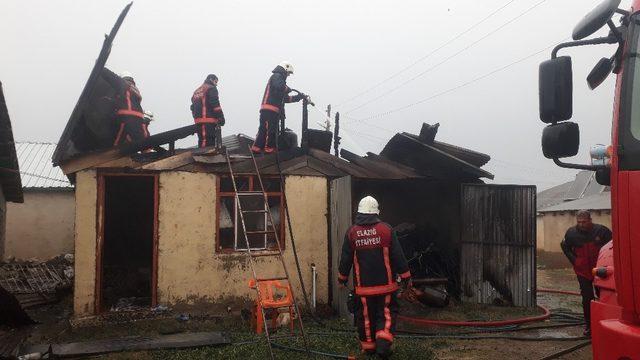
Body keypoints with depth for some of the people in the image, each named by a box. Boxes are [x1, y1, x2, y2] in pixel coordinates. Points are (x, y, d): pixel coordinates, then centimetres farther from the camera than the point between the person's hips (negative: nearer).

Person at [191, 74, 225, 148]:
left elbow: (193, 107, 22)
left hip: (198, 120, 9)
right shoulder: (211, 89, 0)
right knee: (209, 142, -14)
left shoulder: (196, 91, 26)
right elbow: (215, 104, -12)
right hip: (209, 121, -9)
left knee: (202, 140, 11)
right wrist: (220, 117, -11)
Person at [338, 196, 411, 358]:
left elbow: (345, 259, 4)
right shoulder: (386, 230, -8)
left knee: (365, 315, 13)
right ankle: (383, 342, -6)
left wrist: (342, 278, 17)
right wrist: (405, 276, 6)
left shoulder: (352, 232, -3)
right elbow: (398, 256, -4)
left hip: (363, 286, 1)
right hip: (385, 284, -1)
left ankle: (368, 346, 23)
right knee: (387, 313, 9)